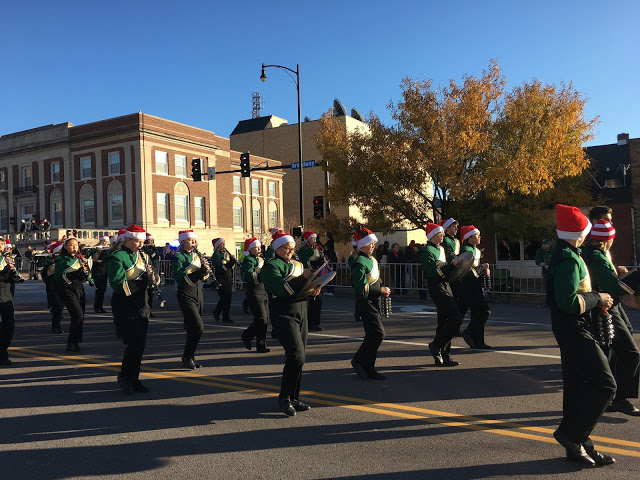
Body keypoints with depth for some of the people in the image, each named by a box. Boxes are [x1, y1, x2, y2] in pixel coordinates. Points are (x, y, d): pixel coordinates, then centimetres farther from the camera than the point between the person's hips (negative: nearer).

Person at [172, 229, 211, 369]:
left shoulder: (196, 256, 13)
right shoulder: (178, 257, -9)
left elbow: (204, 277, 13)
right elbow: (180, 278, -21)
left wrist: (206, 270, -10)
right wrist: (200, 271, -26)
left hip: (198, 295, 7)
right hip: (186, 296, -7)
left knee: (193, 329, 11)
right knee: (198, 327, -14)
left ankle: (189, 357, 23)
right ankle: (188, 357, 2)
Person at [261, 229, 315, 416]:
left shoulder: (297, 265, 18)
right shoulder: (272, 266, -7)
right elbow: (280, 289, -22)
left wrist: (312, 289, -2)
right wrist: (303, 277, -24)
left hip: (301, 314, 8)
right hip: (284, 315, -8)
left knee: (298, 358, 10)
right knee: (296, 356, -15)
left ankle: (294, 398, 20)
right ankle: (284, 398, -1)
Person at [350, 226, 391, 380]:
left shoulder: (371, 259, 13)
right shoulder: (360, 263, -18)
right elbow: (361, 287, -24)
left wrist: (382, 288, 8)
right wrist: (380, 290, -18)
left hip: (373, 303, 10)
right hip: (366, 303, -10)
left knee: (372, 335, 11)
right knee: (378, 333, -12)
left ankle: (368, 368, 19)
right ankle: (359, 361, 4)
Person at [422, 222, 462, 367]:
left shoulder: (441, 249, 18)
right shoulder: (427, 251, -13)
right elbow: (433, 273, -22)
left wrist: (453, 264, 9)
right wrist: (452, 265, -22)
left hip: (445, 287, 10)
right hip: (437, 288, -9)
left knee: (444, 322, 11)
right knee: (456, 320, -14)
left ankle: (444, 357, 17)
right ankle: (436, 345, -1)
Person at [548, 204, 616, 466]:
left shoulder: (565, 255, 12)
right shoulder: (569, 260, -20)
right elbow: (569, 302, -27)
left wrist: (596, 299, 6)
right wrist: (597, 298, -13)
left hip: (572, 329, 10)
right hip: (574, 330, -10)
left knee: (577, 385, 14)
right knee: (604, 384, -7)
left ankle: (579, 445, 22)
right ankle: (571, 433, 0)